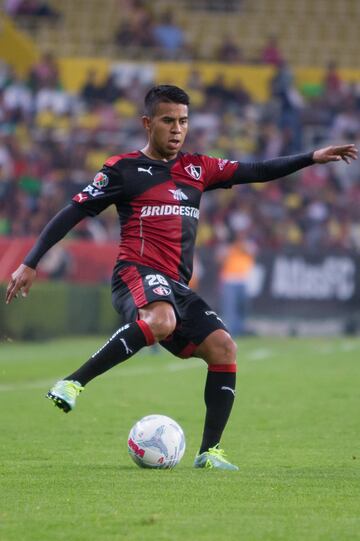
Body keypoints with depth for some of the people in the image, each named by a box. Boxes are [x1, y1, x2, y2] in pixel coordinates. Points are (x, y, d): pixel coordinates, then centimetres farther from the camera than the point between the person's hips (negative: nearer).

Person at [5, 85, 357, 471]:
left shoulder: (197, 168, 19)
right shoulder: (124, 169, 3)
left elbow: (258, 172, 21)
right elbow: (72, 214, 3)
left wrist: (312, 158, 10)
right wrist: (29, 264, -2)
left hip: (177, 287, 7)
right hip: (138, 273, -7)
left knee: (223, 348, -10)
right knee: (161, 321, -39)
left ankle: (209, 452, -5)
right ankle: (72, 384, -34)